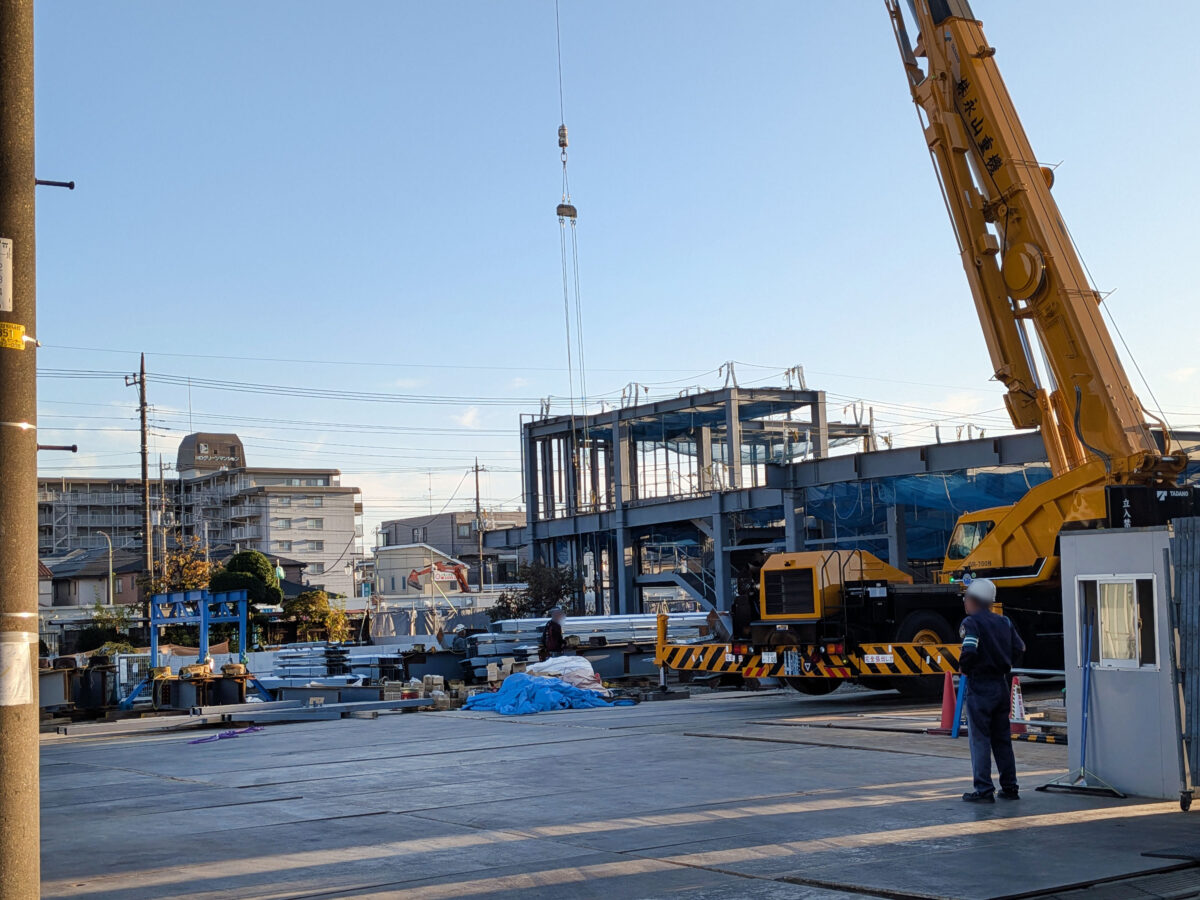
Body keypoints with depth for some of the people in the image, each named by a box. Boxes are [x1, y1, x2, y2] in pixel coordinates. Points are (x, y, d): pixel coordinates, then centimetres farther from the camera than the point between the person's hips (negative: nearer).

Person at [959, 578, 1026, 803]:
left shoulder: (971, 623, -12)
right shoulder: (1004, 622, 9)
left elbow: (969, 651, -26)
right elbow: (1019, 648, 8)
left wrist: (964, 668, -8)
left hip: (980, 685, -7)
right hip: (1001, 684, 7)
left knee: (980, 739, -1)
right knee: (1002, 738, 14)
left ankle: (984, 790, -1)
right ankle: (1010, 787, 17)